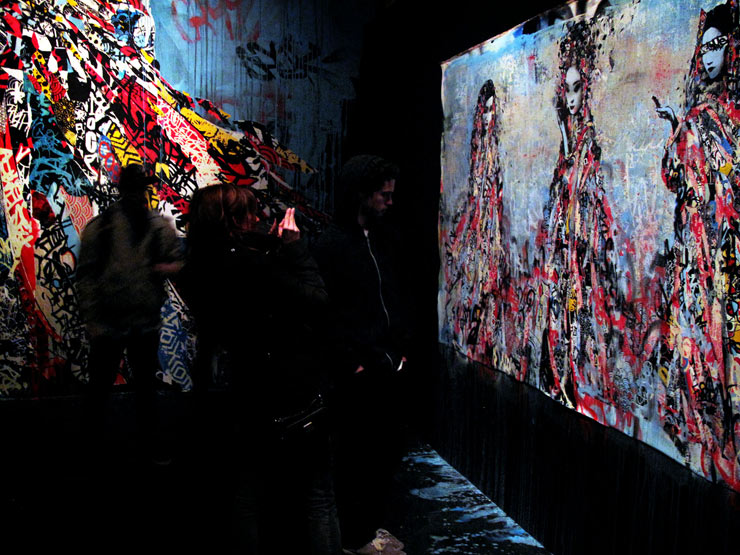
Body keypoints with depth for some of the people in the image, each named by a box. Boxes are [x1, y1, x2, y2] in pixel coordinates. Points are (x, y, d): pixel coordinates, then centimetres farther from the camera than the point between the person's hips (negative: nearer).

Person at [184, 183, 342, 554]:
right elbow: (315, 301, -20)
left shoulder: (209, 269, 1)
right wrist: (293, 243, -12)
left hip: (249, 399, 7)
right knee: (318, 498, 4)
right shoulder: (249, 264, -21)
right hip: (296, 396, -7)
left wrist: (274, 245, 5)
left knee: (251, 495, 18)